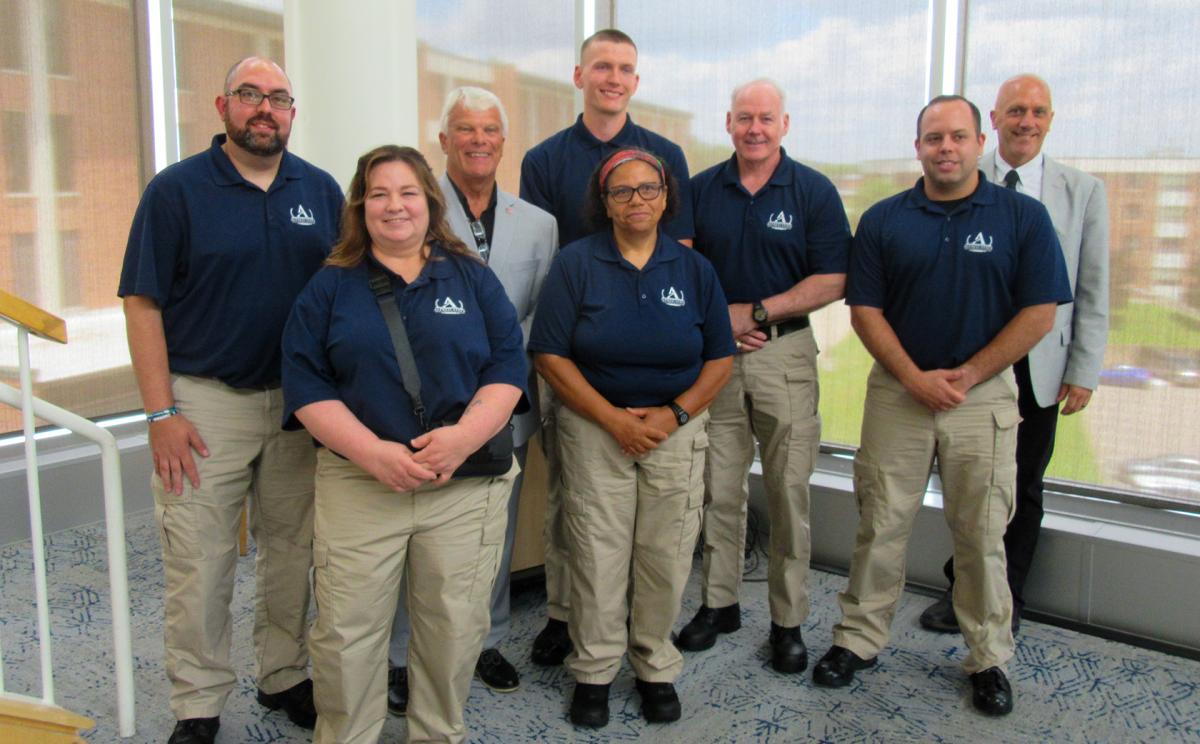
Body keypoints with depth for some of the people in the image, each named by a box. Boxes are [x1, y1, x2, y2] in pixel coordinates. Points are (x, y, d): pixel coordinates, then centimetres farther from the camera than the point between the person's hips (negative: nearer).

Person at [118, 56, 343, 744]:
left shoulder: (322, 191, 6)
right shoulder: (176, 189, -3)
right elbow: (144, 305, -5)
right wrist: (161, 413, -10)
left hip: (299, 401, 3)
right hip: (204, 403, -3)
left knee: (293, 552, 13)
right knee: (199, 564, 2)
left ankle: (286, 676, 30)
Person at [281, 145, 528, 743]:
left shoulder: (471, 277, 10)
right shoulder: (331, 286, 7)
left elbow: (507, 364, 2)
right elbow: (306, 382, -1)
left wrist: (464, 436, -15)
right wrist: (374, 452, -15)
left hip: (467, 483, 1)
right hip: (358, 484, -1)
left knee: (455, 627, 8)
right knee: (346, 632, 2)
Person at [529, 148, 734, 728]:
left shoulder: (693, 268, 6)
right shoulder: (576, 263, -2)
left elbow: (720, 357, 6)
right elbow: (550, 356, -6)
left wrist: (675, 414, -9)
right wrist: (614, 419, -13)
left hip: (676, 427, 2)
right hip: (594, 426, -2)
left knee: (666, 556, 5)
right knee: (597, 555, 0)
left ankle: (656, 668, 25)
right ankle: (593, 672, 19)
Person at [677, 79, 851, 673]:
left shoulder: (814, 192, 1)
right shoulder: (700, 189, 8)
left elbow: (832, 282, -4)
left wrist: (755, 313, -12)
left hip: (785, 354, -2)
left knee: (789, 490, 1)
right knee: (717, 488, 8)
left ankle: (788, 620, 13)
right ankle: (718, 602, 23)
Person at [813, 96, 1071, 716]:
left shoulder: (1024, 216, 0)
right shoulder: (883, 220, 3)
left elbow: (1039, 313, -4)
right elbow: (865, 310, 0)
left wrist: (967, 374, -10)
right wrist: (915, 377, -10)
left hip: (985, 394, -1)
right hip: (897, 391, 1)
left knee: (981, 533, 8)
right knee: (879, 525, 6)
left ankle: (989, 658, 23)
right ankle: (858, 639, 20)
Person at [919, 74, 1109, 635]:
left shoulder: (1083, 191, 4)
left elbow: (1093, 291, 4)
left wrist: (1084, 371, -1)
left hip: (1039, 365, 1)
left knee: (1024, 486, 10)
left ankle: (1006, 600, 26)